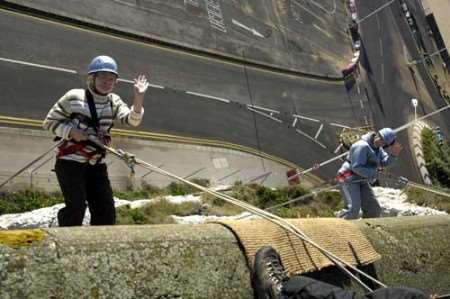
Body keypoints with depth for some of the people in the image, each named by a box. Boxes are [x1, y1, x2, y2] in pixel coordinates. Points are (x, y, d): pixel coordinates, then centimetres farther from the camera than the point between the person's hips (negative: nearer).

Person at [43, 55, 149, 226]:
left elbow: (132, 120, -14)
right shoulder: (74, 97, -8)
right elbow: (50, 122, -2)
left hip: (97, 164, 5)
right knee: (76, 207, -13)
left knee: (106, 210, 3)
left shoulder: (114, 101, 3)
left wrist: (139, 97, -29)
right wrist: (72, 131, -17)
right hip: (70, 161, -4)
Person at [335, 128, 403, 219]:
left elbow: (385, 162, -1)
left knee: (374, 210, 6)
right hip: (349, 179, -9)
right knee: (353, 209, -21)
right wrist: (372, 174, -17)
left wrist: (394, 154, -17)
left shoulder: (377, 148, 11)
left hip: (361, 181, 9)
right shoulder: (362, 146, -19)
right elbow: (356, 167, -23)